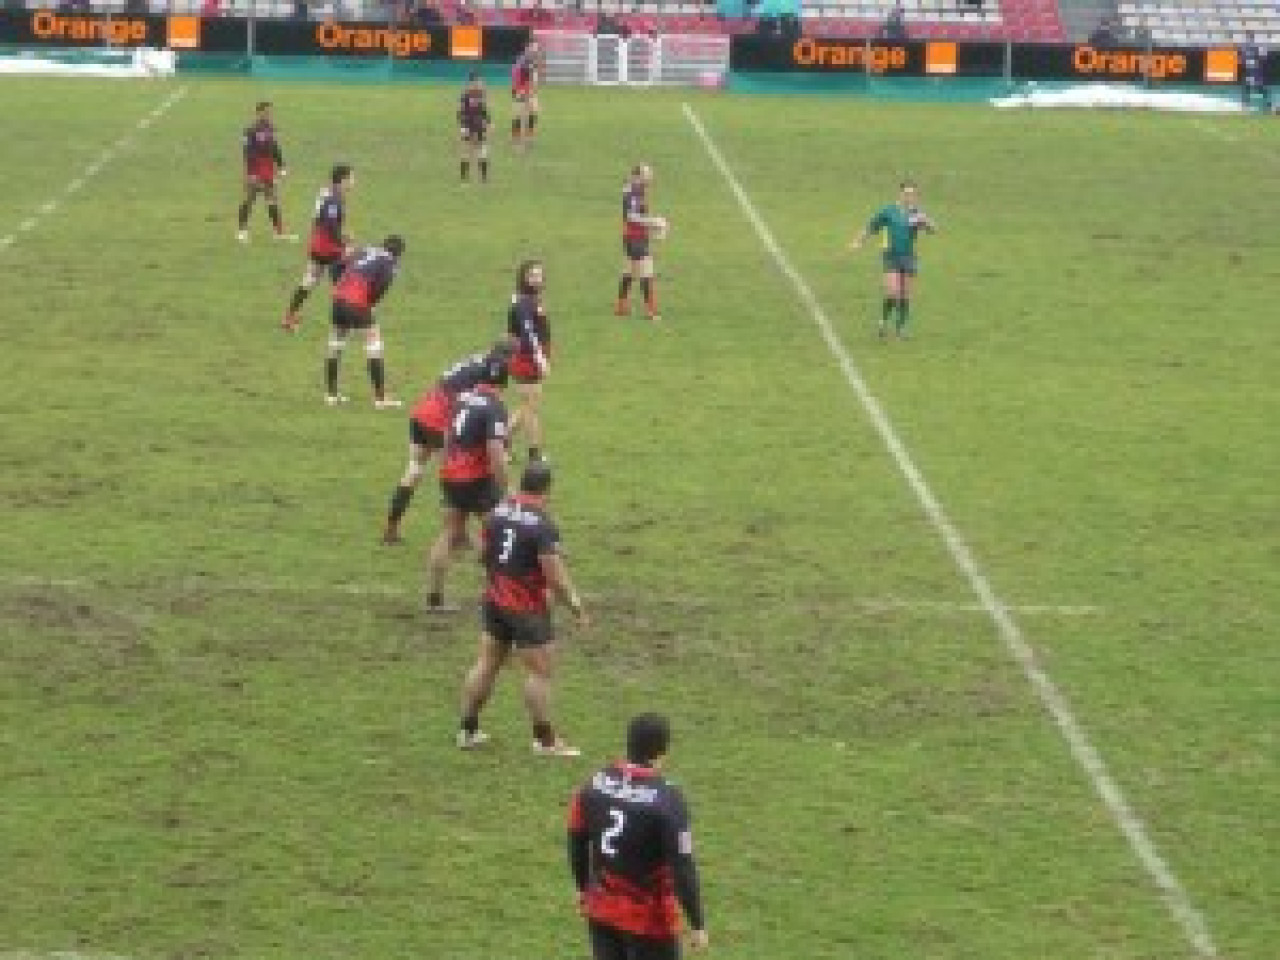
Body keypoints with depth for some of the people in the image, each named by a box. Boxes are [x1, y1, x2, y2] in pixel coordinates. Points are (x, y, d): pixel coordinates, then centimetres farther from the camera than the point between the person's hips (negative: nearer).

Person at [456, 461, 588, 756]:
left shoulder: (498, 512, 1)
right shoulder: (543, 524, -20)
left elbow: (484, 554, 12)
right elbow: (555, 576, -20)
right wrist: (576, 605, -8)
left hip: (494, 601, 7)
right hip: (528, 609, -7)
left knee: (486, 663, 16)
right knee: (539, 671, 2)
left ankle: (467, 730, 22)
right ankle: (545, 741, 8)